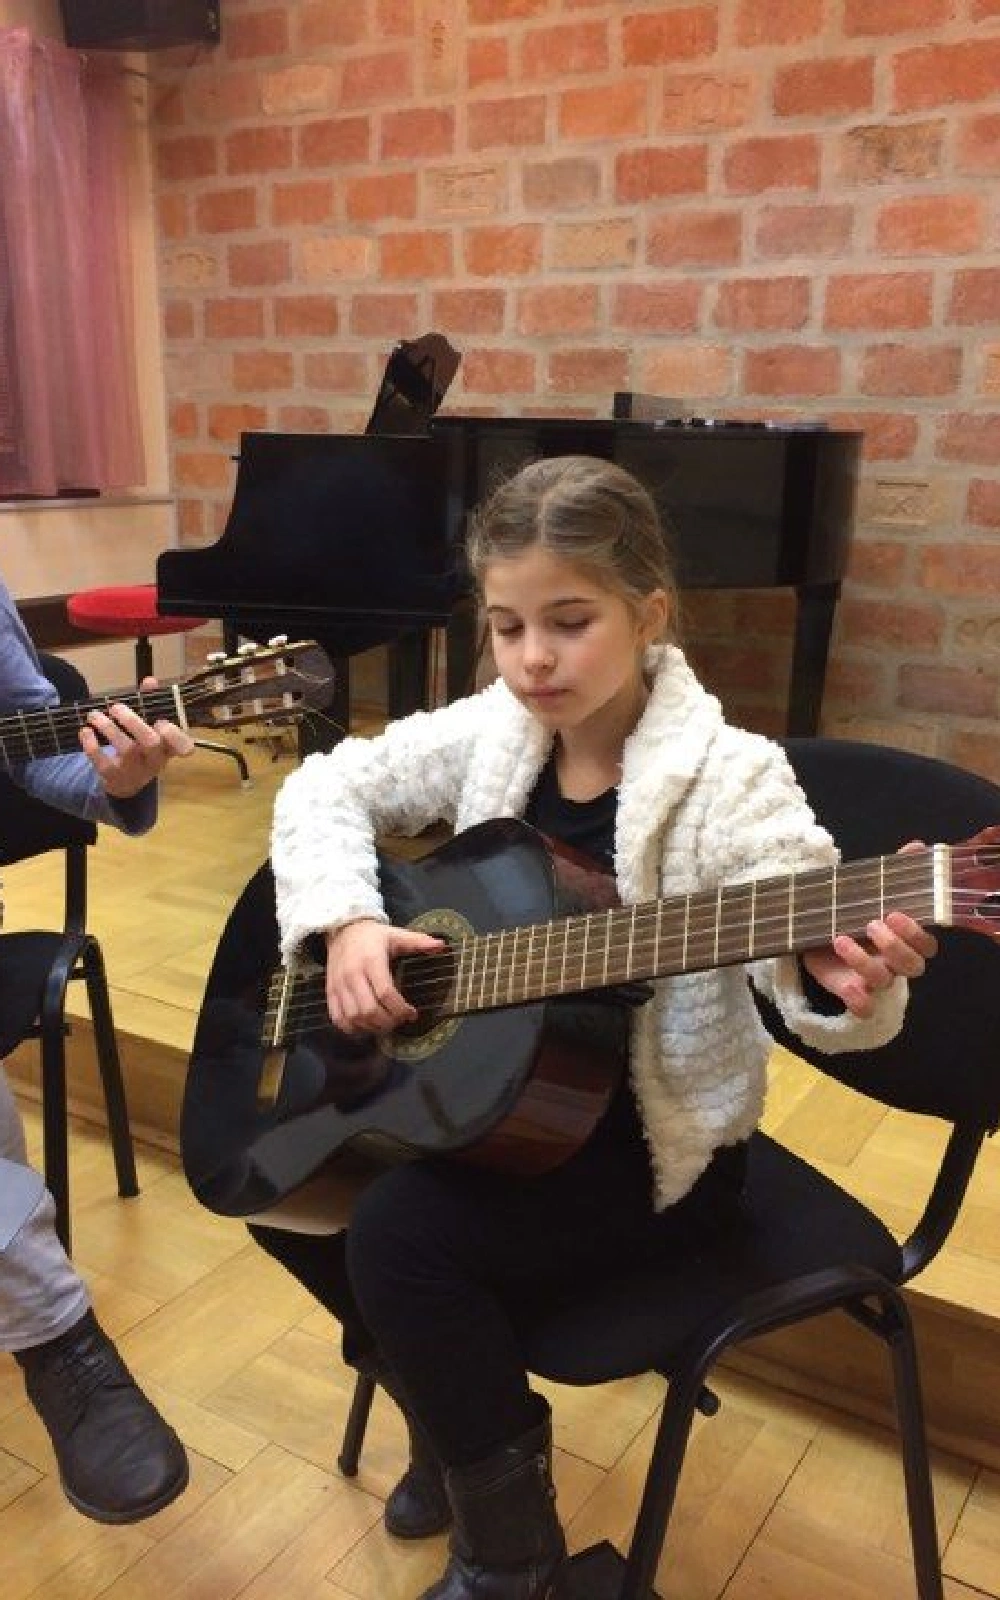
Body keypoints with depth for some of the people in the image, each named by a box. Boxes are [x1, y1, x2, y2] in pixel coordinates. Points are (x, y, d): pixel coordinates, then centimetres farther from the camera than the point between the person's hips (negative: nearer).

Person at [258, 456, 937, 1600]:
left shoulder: (728, 781, -20)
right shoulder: (489, 733, -4)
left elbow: (811, 956, -26)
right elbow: (327, 788, 2)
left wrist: (841, 984, -51)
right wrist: (345, 922, -15)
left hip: (653, 1141, -6)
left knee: (403, 1227, -23)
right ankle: (451, 1413, 25)